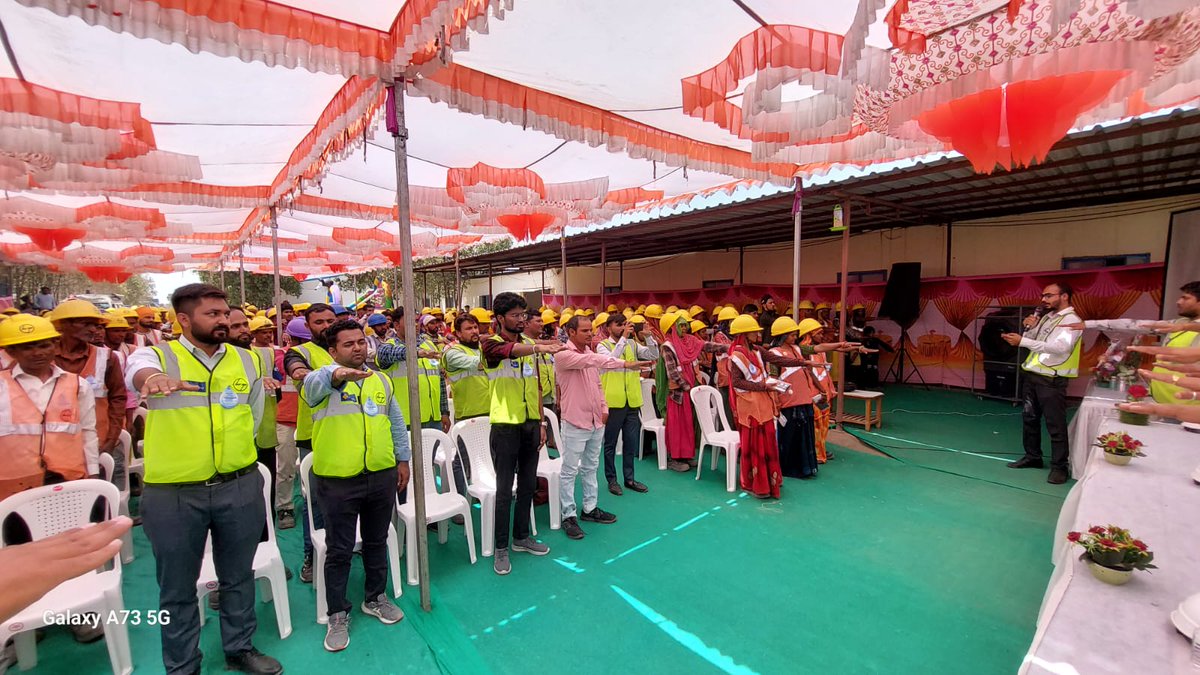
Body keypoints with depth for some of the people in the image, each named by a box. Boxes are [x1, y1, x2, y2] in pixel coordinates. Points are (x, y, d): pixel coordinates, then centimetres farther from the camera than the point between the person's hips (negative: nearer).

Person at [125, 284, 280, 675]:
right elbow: (138, 373, -31)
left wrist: (231, 453, 13)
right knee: (178, 588, 15)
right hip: (172, 493, -2)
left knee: (238, 576, 18)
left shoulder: (248, 361, 3)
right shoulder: (158, 356, -6)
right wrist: (154, 378, -52)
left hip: (240, 486, 3)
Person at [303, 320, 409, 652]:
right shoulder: (324, 382, -7)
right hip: (338, 481, -4)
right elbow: (312, 383, -33)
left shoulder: (381, 381, 7)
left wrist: (402, 459, 13)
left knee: (376, 542, 19)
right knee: (339, 550, 10)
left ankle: (376, 598, 39)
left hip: (382, 476, 4)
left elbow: (396, 422, 14)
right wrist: (336, 373, -55)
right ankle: (338, 614, 29)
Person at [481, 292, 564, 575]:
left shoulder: (529, 344, 10)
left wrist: (541, 422, 12)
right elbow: (510, 350, -34)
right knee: (504, 489, 3)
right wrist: (540, 347, -52)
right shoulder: (491, 344, -9)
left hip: (530, 424, 6)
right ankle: (501, 548, 20)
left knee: (528, 484, 16)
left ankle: (522, 537, 33)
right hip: (505, 425, -6)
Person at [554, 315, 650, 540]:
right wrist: (625, 364, -38)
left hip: (596, 421, 8)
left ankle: (590, 508, 32)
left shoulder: (589, 353, 10)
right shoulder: (563, 355, -16)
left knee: (591, 467, 18)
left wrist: (603, 407, 7)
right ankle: (568, 516, 15)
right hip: (575, 422, -8)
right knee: (570, 471, 2)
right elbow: (593, 360, -32)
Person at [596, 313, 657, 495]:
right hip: (613, 402, -4)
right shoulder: (602, 346, -5)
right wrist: (624, 337, -27)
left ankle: (629, 478, 28)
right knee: (611, 443, 8)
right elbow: (610, 359, -25)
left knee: (631, 442, 14)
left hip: (632, 401, 5)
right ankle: (612, 479, 22)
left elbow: (654, 355, -1)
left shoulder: (632, 344, 9)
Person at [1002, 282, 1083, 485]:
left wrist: (1022, 341, -30)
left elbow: (1060, 347, -25)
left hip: (1052, 379, -8)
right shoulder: (1045, 316, 12)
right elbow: (1031, 341, 17)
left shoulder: (1072, 320, -11)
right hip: (1033, 375, 8)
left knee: (1055, 424, -1)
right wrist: (1029, 327, -2)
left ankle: (1059, 467, 9)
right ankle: (1032, 457, 28)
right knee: (1029, 418, 15)